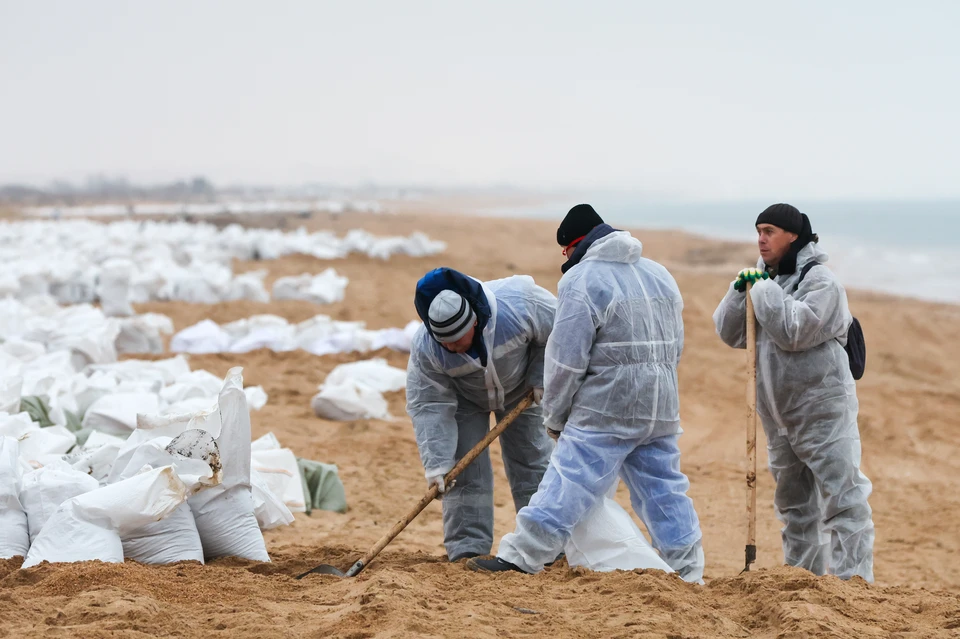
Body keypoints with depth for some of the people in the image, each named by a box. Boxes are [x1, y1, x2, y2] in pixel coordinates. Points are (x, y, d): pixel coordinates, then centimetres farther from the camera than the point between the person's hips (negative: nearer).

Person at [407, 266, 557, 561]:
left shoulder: (519, 305, -40)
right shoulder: (425, 348, -35)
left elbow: (557, 330, -18)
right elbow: (429, 406, -28)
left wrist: (541, 377, -18)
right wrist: (436, 464, -33)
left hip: (521, 390, 0)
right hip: (464, 398, 0)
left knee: (533, 462, 3)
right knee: (466, 470, -9)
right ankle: (468, 549, -3)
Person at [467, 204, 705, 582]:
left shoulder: (582, 279, -8)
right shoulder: (660, 275, 16)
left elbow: (566, 360, -11)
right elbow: (675, 348, 19)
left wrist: (554, 416, 0)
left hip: (605, 409, -7)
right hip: (662, 410, 7)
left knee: (568, 482, -6)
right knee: (664, 487, 12)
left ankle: (519, 557, -5)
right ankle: (688, 571, 13)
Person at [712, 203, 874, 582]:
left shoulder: (820, 281, -12)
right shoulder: (766, 279, 11)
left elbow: (793, 332, -24)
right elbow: (730, 334, 8)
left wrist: (763, 289, -16)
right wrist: (740, 291, -6)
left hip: (822, 411, -8)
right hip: (780, 418, 8)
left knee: (841, 500, -10)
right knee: (794, 505, 17)